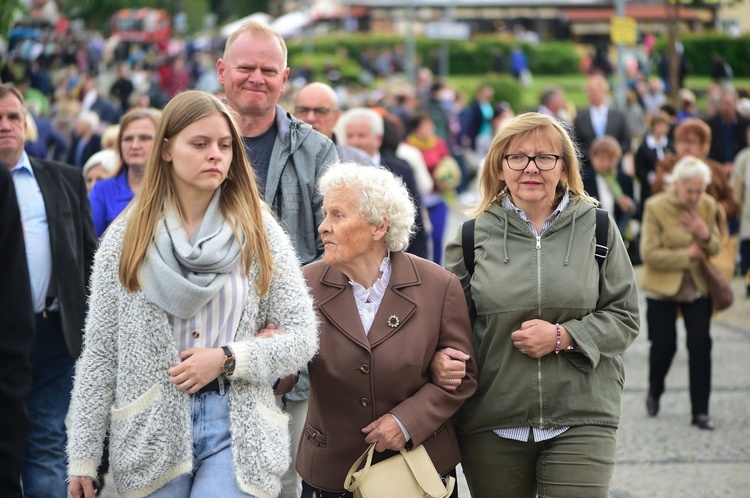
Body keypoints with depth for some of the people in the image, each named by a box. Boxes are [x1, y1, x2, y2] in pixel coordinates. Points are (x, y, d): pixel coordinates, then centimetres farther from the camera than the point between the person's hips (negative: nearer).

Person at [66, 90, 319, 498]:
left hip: (235, 424, 0)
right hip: (151, 430, 1)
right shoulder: (128, 236, 4)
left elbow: (302, 338, 3)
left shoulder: (258, 231, 4)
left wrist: (226, 360, -12)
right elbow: (99, 353, 4)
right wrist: (83, 457, 1)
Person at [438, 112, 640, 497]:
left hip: (581, 422, -1)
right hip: (490, 426, 1)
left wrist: (563, 336, -12)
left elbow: (625, 317, 3)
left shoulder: (595, 227, 2)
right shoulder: (474, 234, 4)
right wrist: (438, 356, -11)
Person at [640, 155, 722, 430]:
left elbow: (716, 247, 3)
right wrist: (687, 255, -17)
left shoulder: (707, 206, -2)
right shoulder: (656, 207, -14)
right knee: (663, 345, 4)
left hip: (697, 288, 3)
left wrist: (706, 236, -19)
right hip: (662, 287, -3)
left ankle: (700, 410, 1)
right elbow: (650, 254, -18)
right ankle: (654, 393, 34)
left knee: (701, 345, -6)